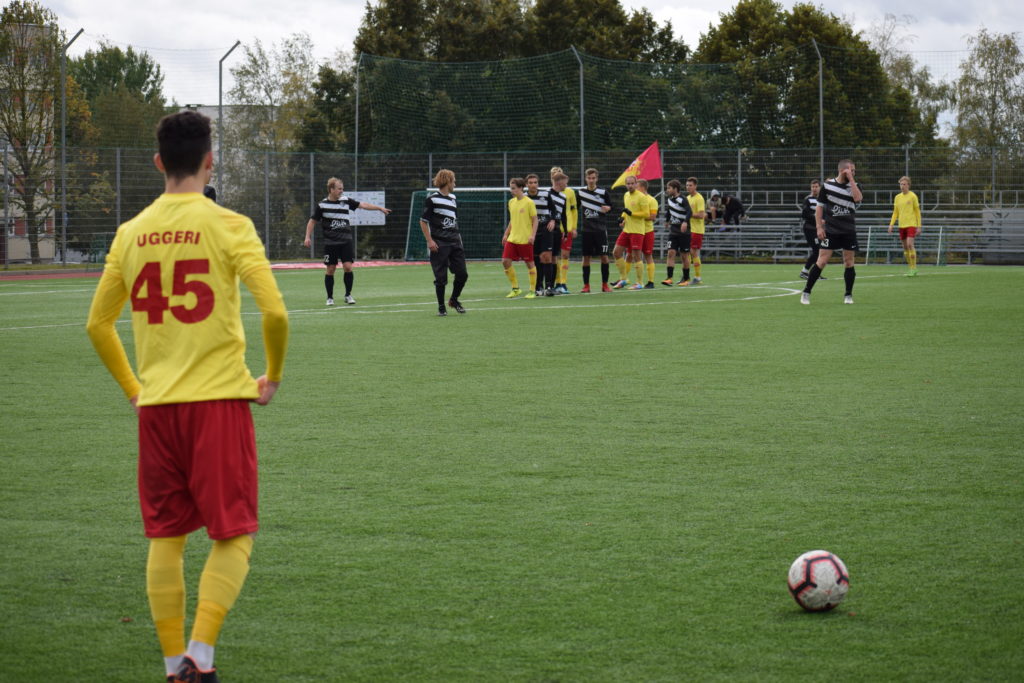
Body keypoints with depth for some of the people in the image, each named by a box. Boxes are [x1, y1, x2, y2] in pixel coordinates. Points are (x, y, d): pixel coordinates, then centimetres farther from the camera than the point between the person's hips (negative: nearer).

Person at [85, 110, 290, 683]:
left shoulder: (131, 233, 6)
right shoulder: (227, 226, -7)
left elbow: (98, 325, 13)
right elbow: (275, 312, -14)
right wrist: (273, 377, 2)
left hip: (156, 405, 4)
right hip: (220, 399, -4)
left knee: (166, 538, 11)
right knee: (233, 536, 3)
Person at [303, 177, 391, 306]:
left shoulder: (346, 201, 4)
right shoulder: (322, 205, -2)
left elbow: (363, 205, 2)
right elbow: (312, 221, 5)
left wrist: (380, 208, -3)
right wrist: (308, 236, -3)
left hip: (346, 241, 1)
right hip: (330, 242, -1)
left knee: (348, 267, -8)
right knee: (330, 269, 1)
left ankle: (348, 295, 8)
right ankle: (330, 297, 14)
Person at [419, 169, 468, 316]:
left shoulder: (452, 198, 15)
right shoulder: (432, 199, -6)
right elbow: (423, 221, -6)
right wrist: (429, 241, -12)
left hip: (455, 243, 6)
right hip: (439, 244, -6)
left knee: (462, 274, 2)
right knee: (441, 277, -2)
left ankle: (454, 300, 23)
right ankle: (441, 306, 11)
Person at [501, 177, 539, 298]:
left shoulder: (529, 202, -9)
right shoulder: (511, 202, 10)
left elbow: (535, 220, -7)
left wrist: (533, 235, -16)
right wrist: (506, 234, 16)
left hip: (525, 239, -6)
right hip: (512, 238, 6)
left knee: (529, 263, 2)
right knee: (505, 261, -3)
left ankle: (532, 290, 13)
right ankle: (515, 288, 10)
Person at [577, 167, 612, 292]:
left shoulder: (603, 192, -1)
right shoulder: (581, 192, 5)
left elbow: (610, 206, 8)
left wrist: (607, 208, -13)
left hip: (600, 229, -2)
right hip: (587, 229, 2)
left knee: (604, 256, -3)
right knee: (586, 257, 2)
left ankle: (605, 284, 7)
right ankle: (586, 285, 7)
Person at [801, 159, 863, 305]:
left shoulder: (854, 185, 4)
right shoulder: (827, 186, -1)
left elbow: (858, 198, -18)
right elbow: (819, 207, 4)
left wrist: (851, 179, -16)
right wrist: (819, 227, -3)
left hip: (849, 231, 2)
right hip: (830, 231, -2)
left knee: (849, 262, 2)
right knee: (822, 261, -7)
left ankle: (848, 295, 14)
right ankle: (806, 292, 1)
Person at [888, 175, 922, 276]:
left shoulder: (913, 196, -2)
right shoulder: (897, 197, 11)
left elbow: (917, 212, 1)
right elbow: (895, 213, 16)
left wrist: (919, 226, -3)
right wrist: (891, 224, 5)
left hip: (911, 224, -5)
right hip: (902, 225, 5)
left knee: (910, 244, -17)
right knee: (905, 247, 5)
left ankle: (914, 267, -10)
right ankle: (910, 268, 15)